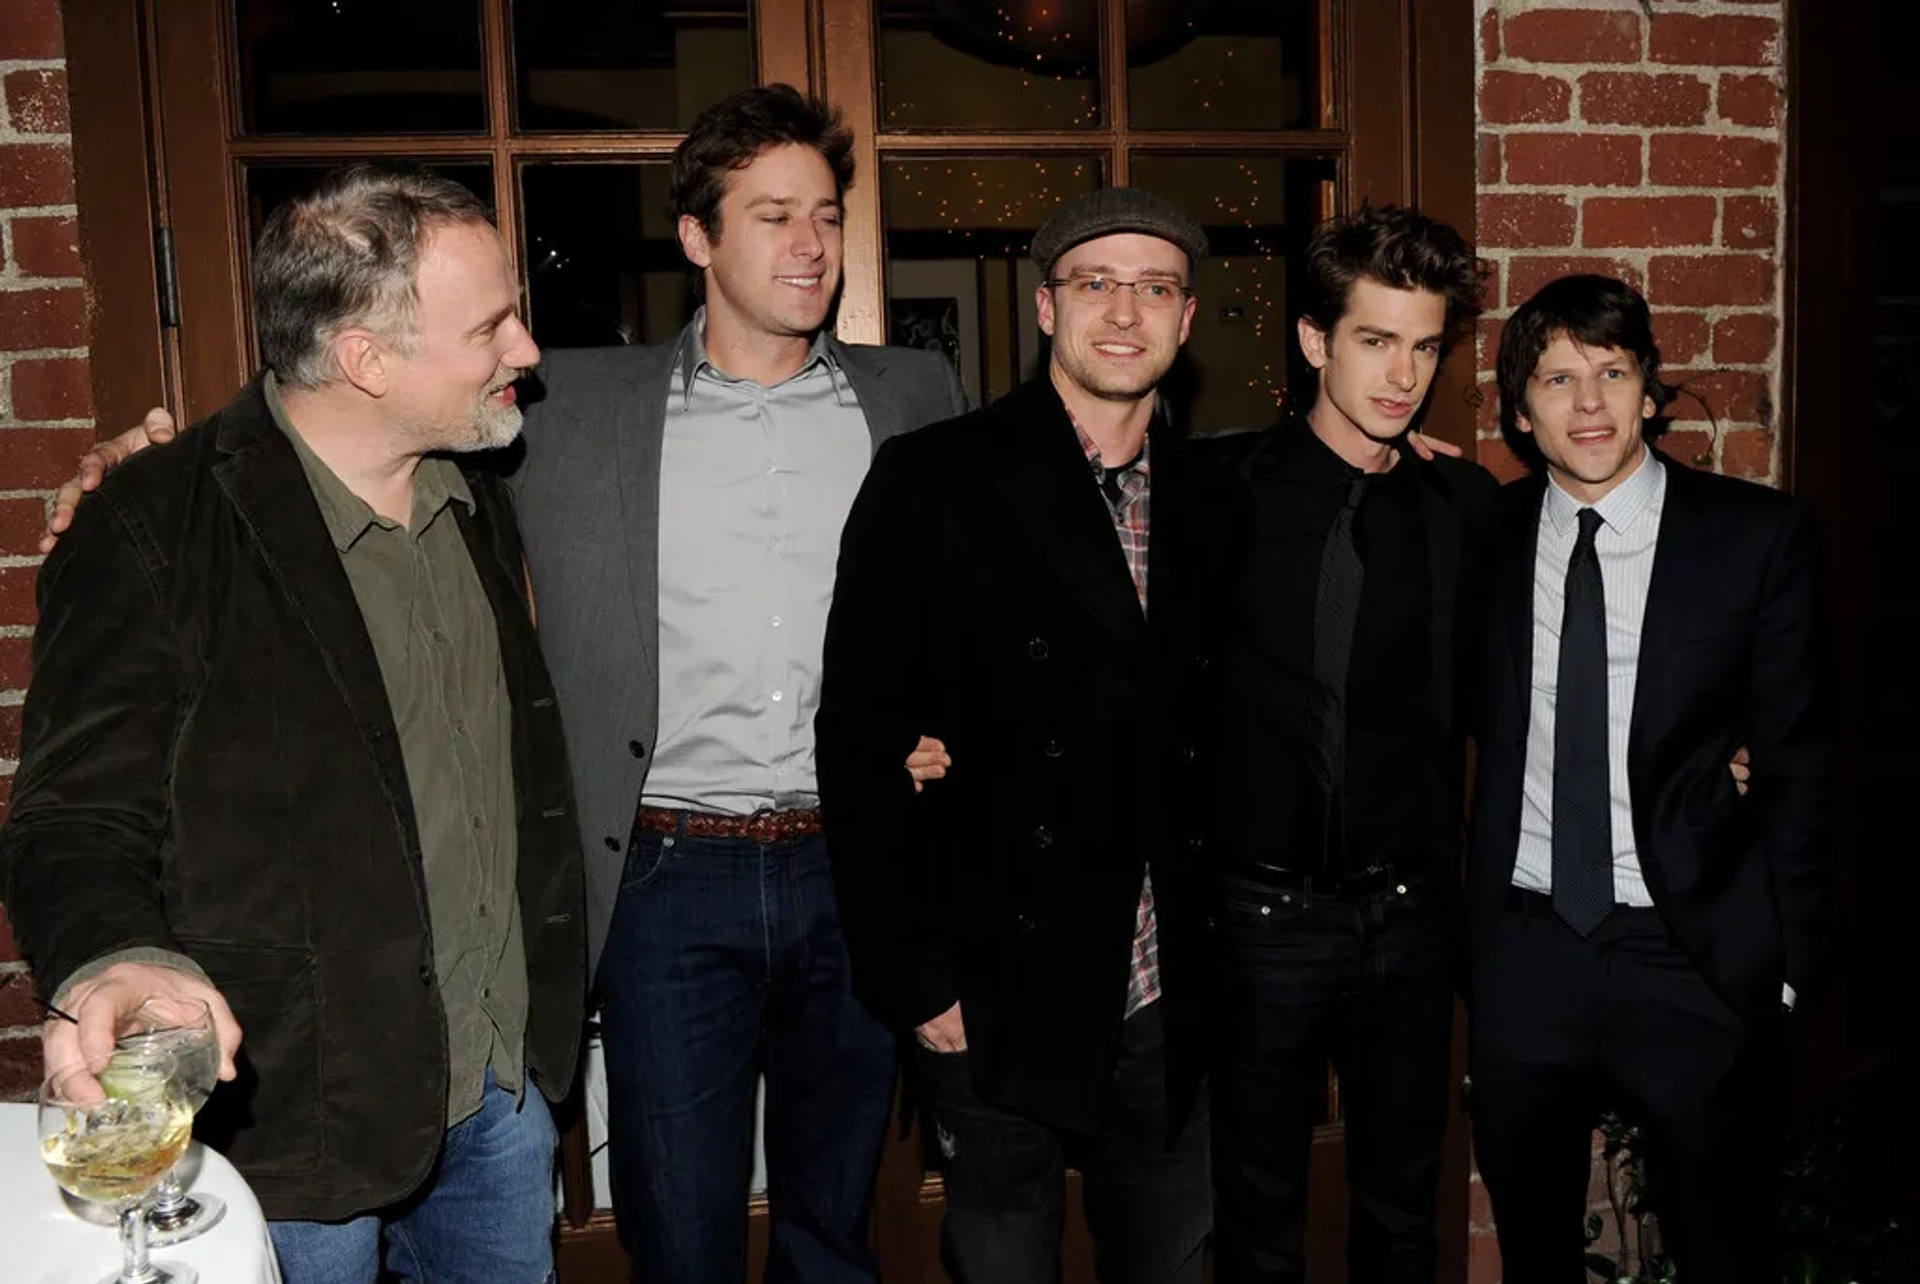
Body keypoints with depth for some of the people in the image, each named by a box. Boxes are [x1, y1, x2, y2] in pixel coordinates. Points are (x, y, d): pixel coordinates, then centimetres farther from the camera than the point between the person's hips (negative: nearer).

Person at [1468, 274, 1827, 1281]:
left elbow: (1795, 762, -2)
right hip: (1521, 952, 2)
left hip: (1694, 958, -2)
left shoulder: (1757, 535, -5)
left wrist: (1784, 957, -2)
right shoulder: (1489, 535, 1)